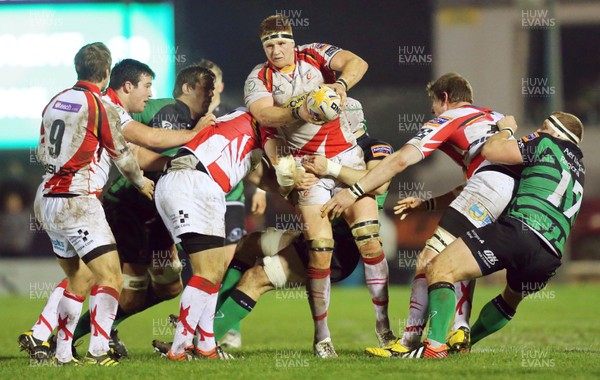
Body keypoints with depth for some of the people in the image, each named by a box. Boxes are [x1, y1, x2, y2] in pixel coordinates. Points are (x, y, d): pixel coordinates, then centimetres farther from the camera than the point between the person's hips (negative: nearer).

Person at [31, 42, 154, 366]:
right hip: (77, 202, -8)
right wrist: (141, 182, 20)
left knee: (79, 279, 18)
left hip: (47, 200, 8)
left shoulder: (55, 102, 9)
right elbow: (122, 155, 1)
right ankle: (98, 351, -23)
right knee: (111, 278, -9)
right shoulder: (101, 108, -10)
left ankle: (63, 354, 15)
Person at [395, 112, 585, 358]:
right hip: (550, 256, 8)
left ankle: (435, 345, -24)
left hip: (522, 229, -8)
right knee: (512, 298, 37)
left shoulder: (546, 145, 8)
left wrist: (506, 129, 26)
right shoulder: (577, 168, 31)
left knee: (440, 269, -11)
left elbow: (490, 150, 1)